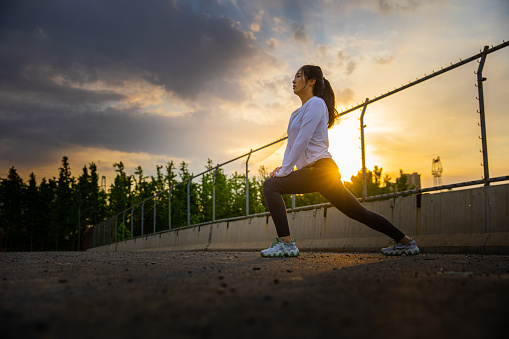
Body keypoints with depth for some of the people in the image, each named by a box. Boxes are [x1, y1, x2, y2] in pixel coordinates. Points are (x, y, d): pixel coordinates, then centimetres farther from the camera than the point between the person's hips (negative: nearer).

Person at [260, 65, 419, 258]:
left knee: (271, 185, -15)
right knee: (358, 213, 14)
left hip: (321, 170, -10)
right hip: (323, 172, 10)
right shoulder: (297, 113, 22)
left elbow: (302, 141, -15)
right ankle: (405, 241, 23)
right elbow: (292, 142, 19)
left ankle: (285, 243, -18)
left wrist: (284, 171, -14)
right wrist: (283, 167, 4)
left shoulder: (316, 103, -6)